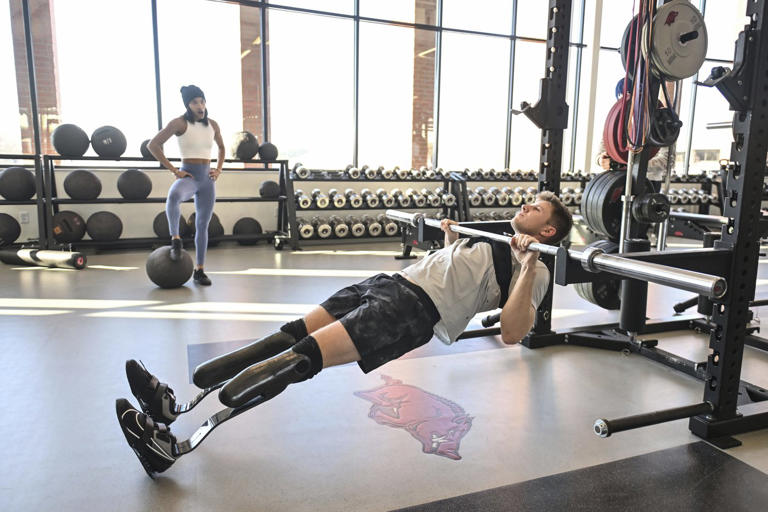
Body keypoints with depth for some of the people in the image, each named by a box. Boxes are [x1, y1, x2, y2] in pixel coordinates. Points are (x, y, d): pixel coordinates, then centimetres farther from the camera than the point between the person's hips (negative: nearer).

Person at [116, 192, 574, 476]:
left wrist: (529, 263, -16)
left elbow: (511, 333, -12)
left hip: (419, 307, -9)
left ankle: (176, 441, -18)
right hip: (393, 282, 9)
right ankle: (178, 400, -5)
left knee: (305, 357, -21)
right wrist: (451, 238, 40)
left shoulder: (532, 270, 5)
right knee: (289, 336, -5)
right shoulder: (499, 243, 32)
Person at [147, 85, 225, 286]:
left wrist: (218, 169, 11)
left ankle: (199, 270, 16)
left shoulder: (212, 124, 9)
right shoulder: (180, 123, -5)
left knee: (203, 225, 6)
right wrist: (173, 170, -11)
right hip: (188, 176, -4)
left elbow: (221, 148, 26)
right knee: (174, 196, -40)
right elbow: (153, 145, -8)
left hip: (207, 179, 4)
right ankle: (175, 239, -21)